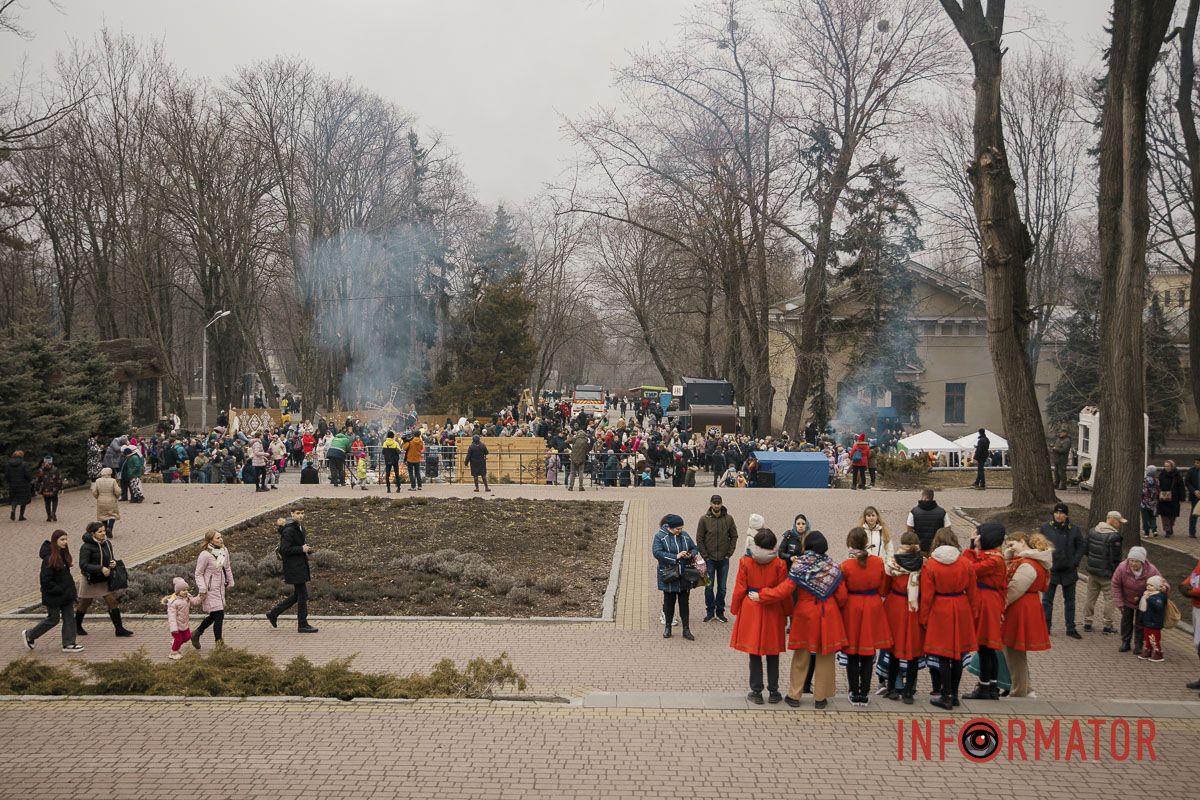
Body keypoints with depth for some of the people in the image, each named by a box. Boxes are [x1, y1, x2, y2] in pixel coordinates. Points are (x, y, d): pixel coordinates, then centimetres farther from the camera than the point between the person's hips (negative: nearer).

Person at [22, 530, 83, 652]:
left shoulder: (64, 554, 5)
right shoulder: (49, 558, -22)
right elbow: (45, 580, -22)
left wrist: (70, 590, 9)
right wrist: (59, 590, -20)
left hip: (66, 594, 8)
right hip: (53, 596, -8)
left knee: (69, 618, 7)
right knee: (53, 619, 5)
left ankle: (68, 644, 14)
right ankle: (29, 635, 25)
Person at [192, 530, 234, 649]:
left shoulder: (224, 551, 1)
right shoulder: (205, 555, -19)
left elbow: (227, 568, 16)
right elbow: (198, 573, -12)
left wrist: (230, 583, 20)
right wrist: (202, 589, -18)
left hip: (220, 588, 8)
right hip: (210, 589, -8)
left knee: (214, 615, 16)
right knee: (219, 614, -7)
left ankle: (196, 633, 38)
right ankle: (219, 643, 6)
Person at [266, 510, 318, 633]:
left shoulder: (300, 528, 13)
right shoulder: (289, 531, -17)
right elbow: (284, 549, -21)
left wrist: (307, 549, 8)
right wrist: (301, 549, -20)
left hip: (300, 566, 10)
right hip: (294, 567, -10)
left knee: (297, 595, 16)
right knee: (302, 595, -4)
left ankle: (273, 614, 26)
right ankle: (302, 625, 4)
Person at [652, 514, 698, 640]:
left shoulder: (684, 535, 5)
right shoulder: (660, 536, -8)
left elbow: (695, 548, 15)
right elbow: (657, 552, -19)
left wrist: (691, 554, -10)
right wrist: (675, 556, -23)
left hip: (684, 576, 3)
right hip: (669, 576, -3)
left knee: (684, 603, 7)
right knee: (669, 602, 8)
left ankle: (686, 630, 12)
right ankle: (667, 628, 22)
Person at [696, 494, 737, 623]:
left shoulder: (728, 519, 0)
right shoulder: (704, 519, -4)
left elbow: (734, 536, 6)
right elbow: (699, 539, -2)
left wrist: (729, 553, -1)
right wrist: (705, 555, -6)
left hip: (724, 559, 1)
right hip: (709, 559, -1)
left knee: (722, 587, 7)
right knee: (709, 587, 3)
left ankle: (720, 612, 18)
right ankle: (710, 612, 13)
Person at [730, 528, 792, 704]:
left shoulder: (745, 562, -7)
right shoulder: (779, 564, -7)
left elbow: (740, 590, -3)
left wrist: (735, 610, 9)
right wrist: (787, 612, 9)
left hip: (751, 610, 0)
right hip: (773, 612, 0)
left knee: (754, 653, 7)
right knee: (773, 654, 10)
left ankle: (756, 692, 10)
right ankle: (773, 692, 16)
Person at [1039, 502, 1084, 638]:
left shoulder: (1074, 529, -1)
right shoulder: (1046, 528, -3)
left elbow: (1081, 546, 6)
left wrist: (1075, 562, -5)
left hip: (1069, 571, 1)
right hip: (1051, 570, -1)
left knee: (1070, 600, 10)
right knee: (1047, 600, 4)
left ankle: (1071, 628, 18)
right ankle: (1046, 626, 14)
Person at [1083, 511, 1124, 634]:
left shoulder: (1092, 531, 3)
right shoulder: (1114, 536, -20)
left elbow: (1085, 548, 9)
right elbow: (1115, 558, -19)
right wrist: (1116, 572, -4)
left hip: (1092, 570, 7)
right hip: (1107, 573, -7)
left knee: (1090, 597, 15)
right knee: (1108, 598, 5)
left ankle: (1087, 622, 23)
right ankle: (1107, 625, 10)